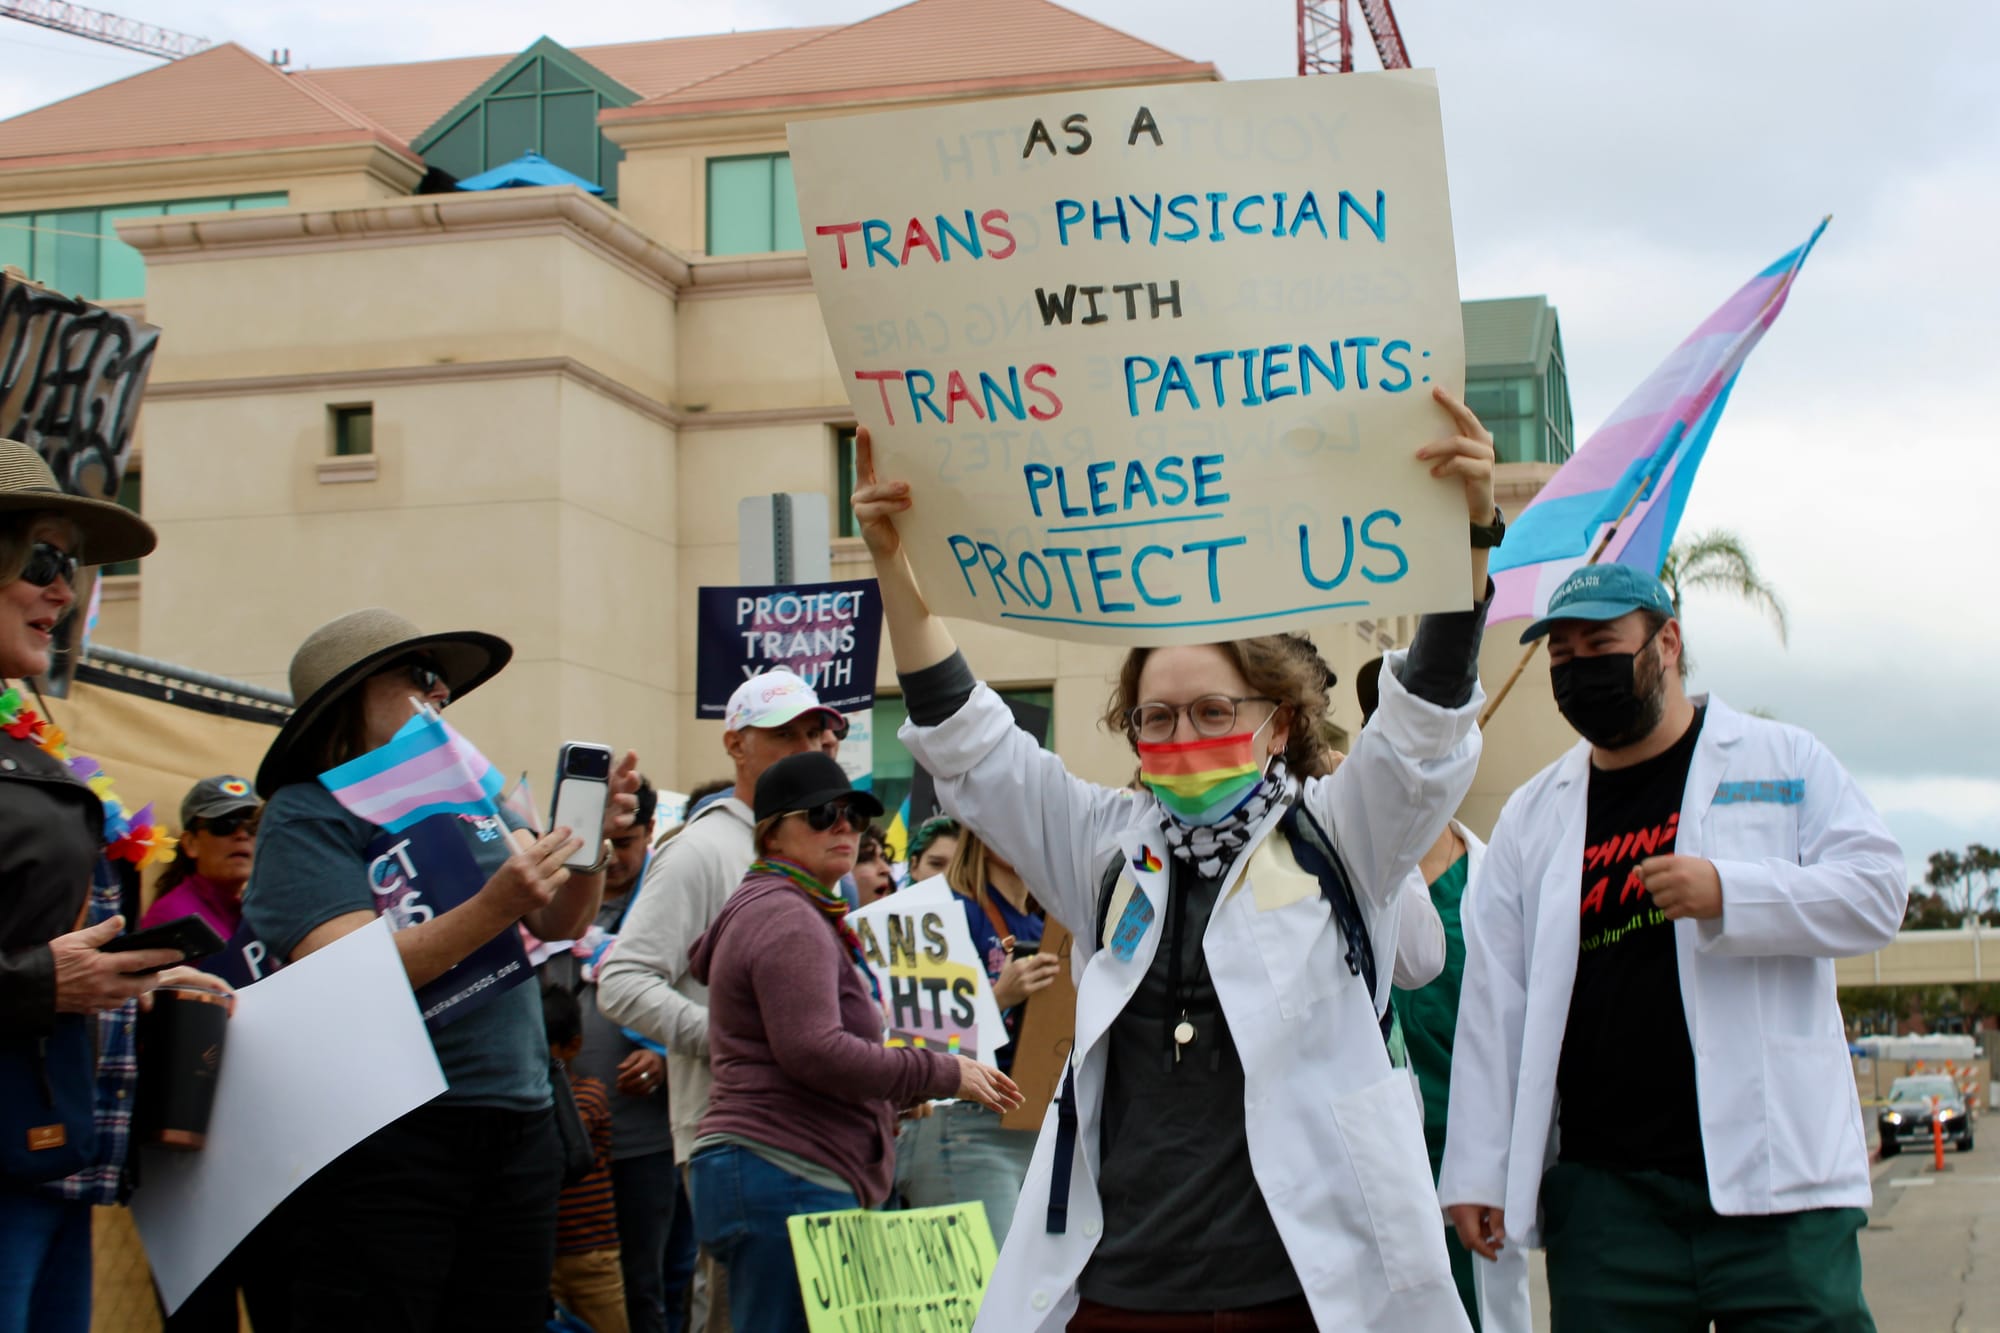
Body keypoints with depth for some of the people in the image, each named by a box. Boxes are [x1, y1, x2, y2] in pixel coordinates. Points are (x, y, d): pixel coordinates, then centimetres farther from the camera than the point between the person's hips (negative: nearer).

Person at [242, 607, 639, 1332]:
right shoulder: (308, 815, -3)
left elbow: (560, 926, 13)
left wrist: (592, 838, -6)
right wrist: (493, 908, -27)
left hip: (518, 1129, 7)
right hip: (386, 1139, -6)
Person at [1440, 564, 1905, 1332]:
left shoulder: (1783, 762, 9)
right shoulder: (1532, 816, 16)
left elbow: (1875, 893, -1)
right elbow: (1494, 1001, 12)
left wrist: (1728, 894, -16)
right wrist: (1476, 1172, 6)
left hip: (1770, 1179, -2)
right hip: (1602, 1189, 3)